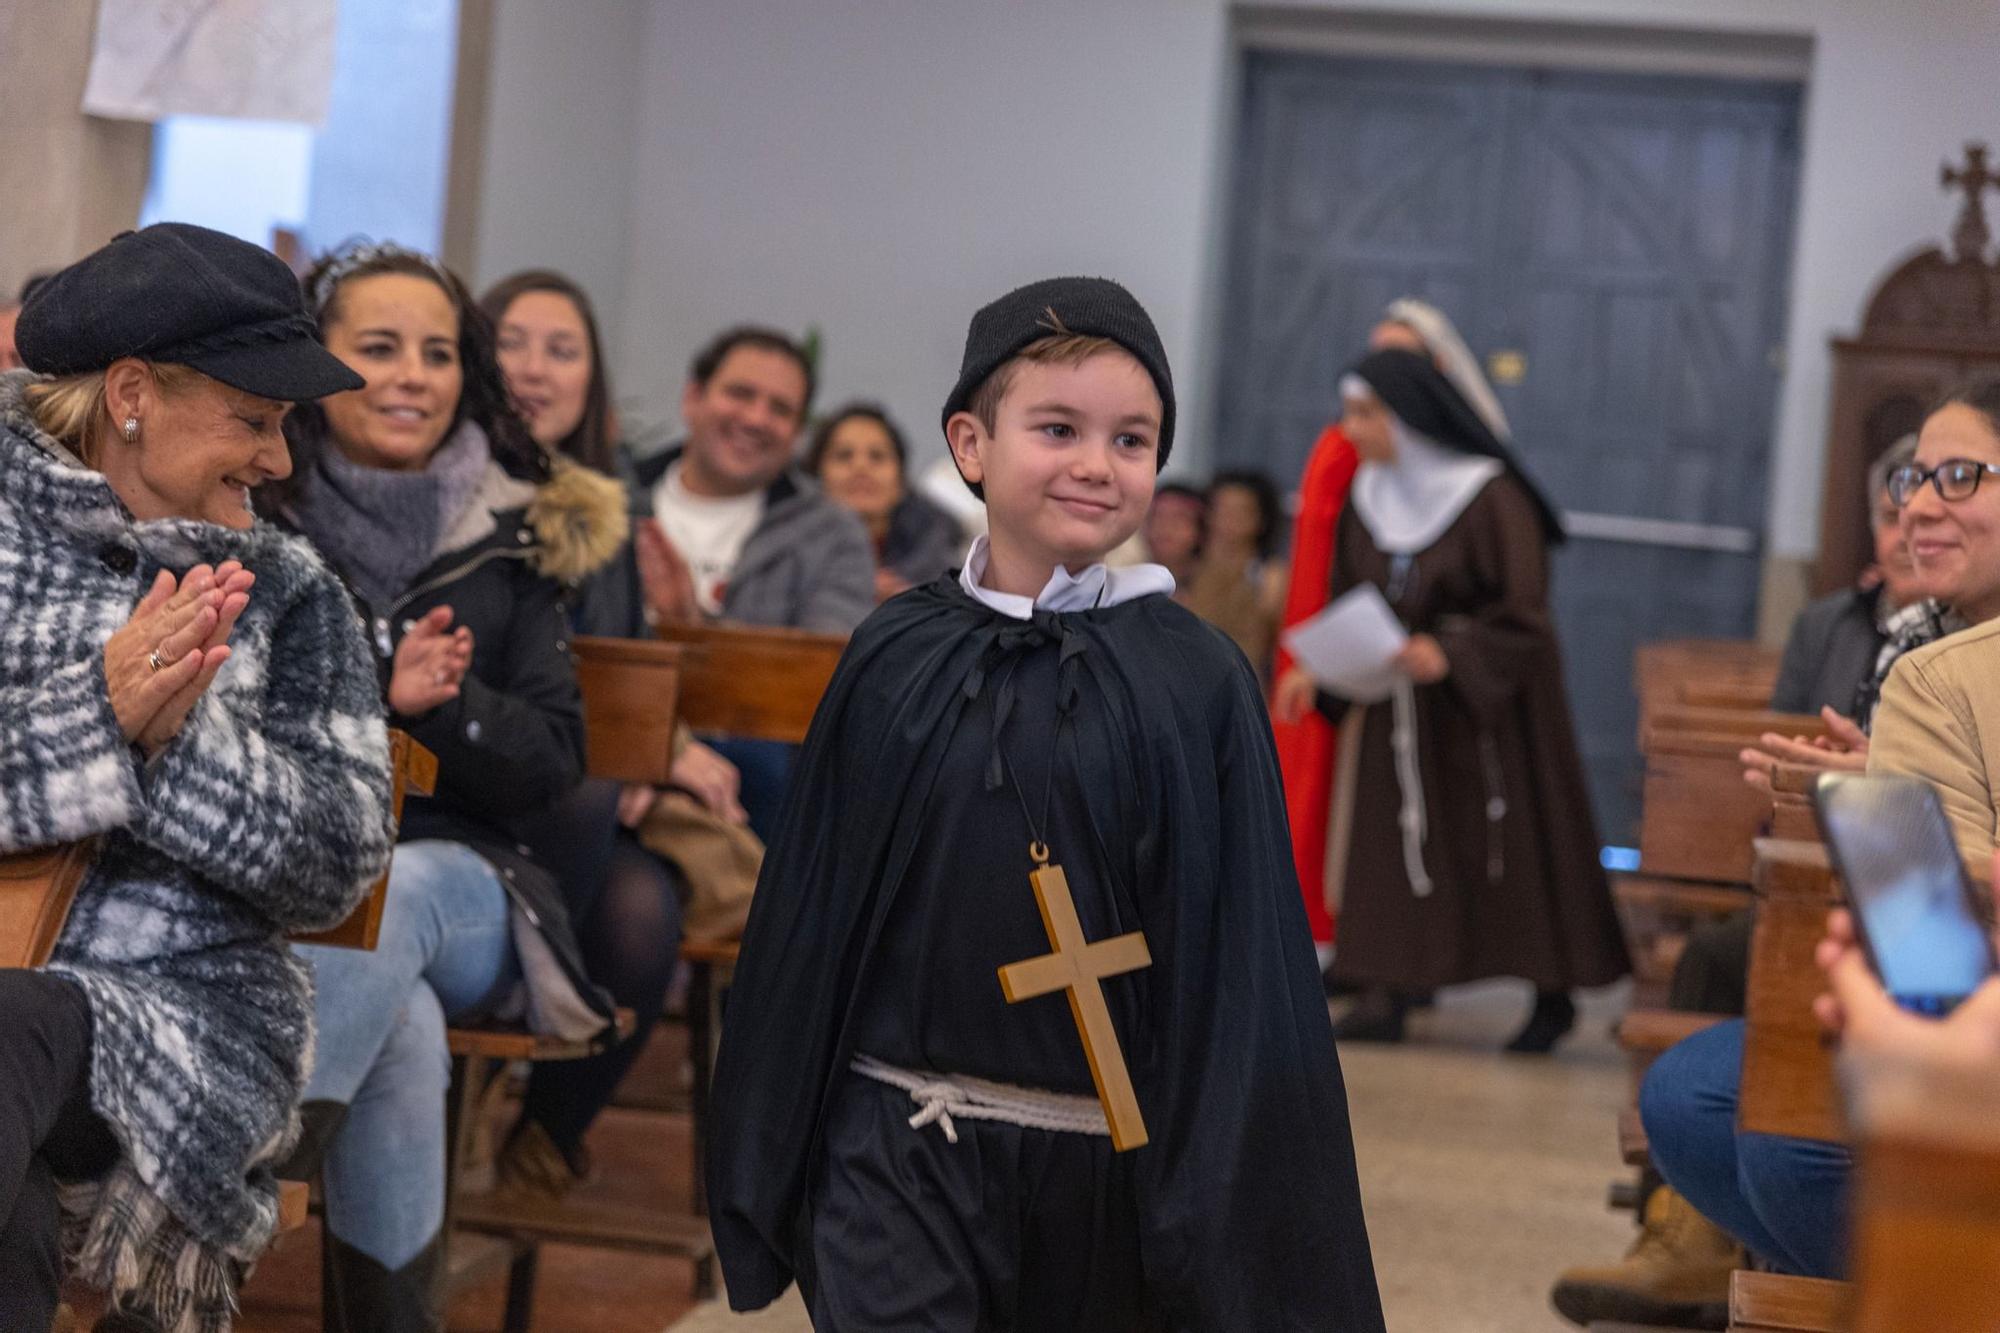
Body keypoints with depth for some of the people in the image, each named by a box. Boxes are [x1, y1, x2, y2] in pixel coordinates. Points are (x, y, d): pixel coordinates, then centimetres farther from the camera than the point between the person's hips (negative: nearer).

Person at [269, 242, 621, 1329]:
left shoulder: (513, 537, 11)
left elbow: (553, 759, 6)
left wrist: (436, 701, -14)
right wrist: (369, 693, -16)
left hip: (458, 878, 2)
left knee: (396, 894, -37)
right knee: (403, 1023, -36)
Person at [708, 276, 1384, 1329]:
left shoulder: (1195, 683, -5)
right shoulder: (894, 661, 1)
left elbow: (1239, 966, -4)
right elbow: (807, 915, 6)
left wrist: (1229, 1225, -5)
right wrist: (766, 1174, 8)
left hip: (1102, 1164, -1)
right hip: (901, 1157, 1)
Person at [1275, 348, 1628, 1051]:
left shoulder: (1492, 499, -17)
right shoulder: (1369, 497, 1)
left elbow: (1523, 618, -18)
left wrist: (1450, 656, -32)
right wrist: (1318, 671, -6)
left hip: (1490, 703, -6)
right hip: (1402, 705, 6)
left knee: (1516, 834, 3)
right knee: (1393, 831, -1)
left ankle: (1553, 996, 17)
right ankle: (1387, 997, 0)